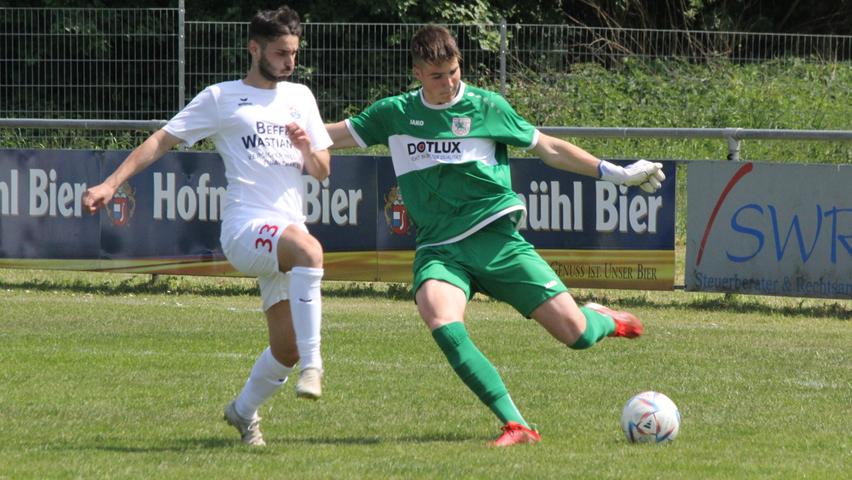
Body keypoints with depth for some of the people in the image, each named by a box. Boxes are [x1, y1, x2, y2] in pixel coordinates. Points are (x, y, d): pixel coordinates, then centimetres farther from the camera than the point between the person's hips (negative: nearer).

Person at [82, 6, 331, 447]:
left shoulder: (299, 97, 20)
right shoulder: (221, 98, 6)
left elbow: (322, 171, 21)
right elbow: (162, 140, 5)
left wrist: (307, 149, -3)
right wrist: (111, 183, -5)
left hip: (287, 232, 6)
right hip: (245, 226, -6)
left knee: (287, 350, 0)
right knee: (309, 249, -38)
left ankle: (243, 411, 27)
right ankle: (312, 365, -40)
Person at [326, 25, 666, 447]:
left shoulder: (486, 107, 3)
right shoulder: (395, 114, 8)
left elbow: (547, 148, 11)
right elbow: (336, 135, 19)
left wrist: (615, 173, 10)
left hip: (495, 239, -1)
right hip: (439, 249, 1)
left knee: (575, 334, -9)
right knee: (443, 326, -32)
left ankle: (604, 320, 31)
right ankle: (516, 426, -30)